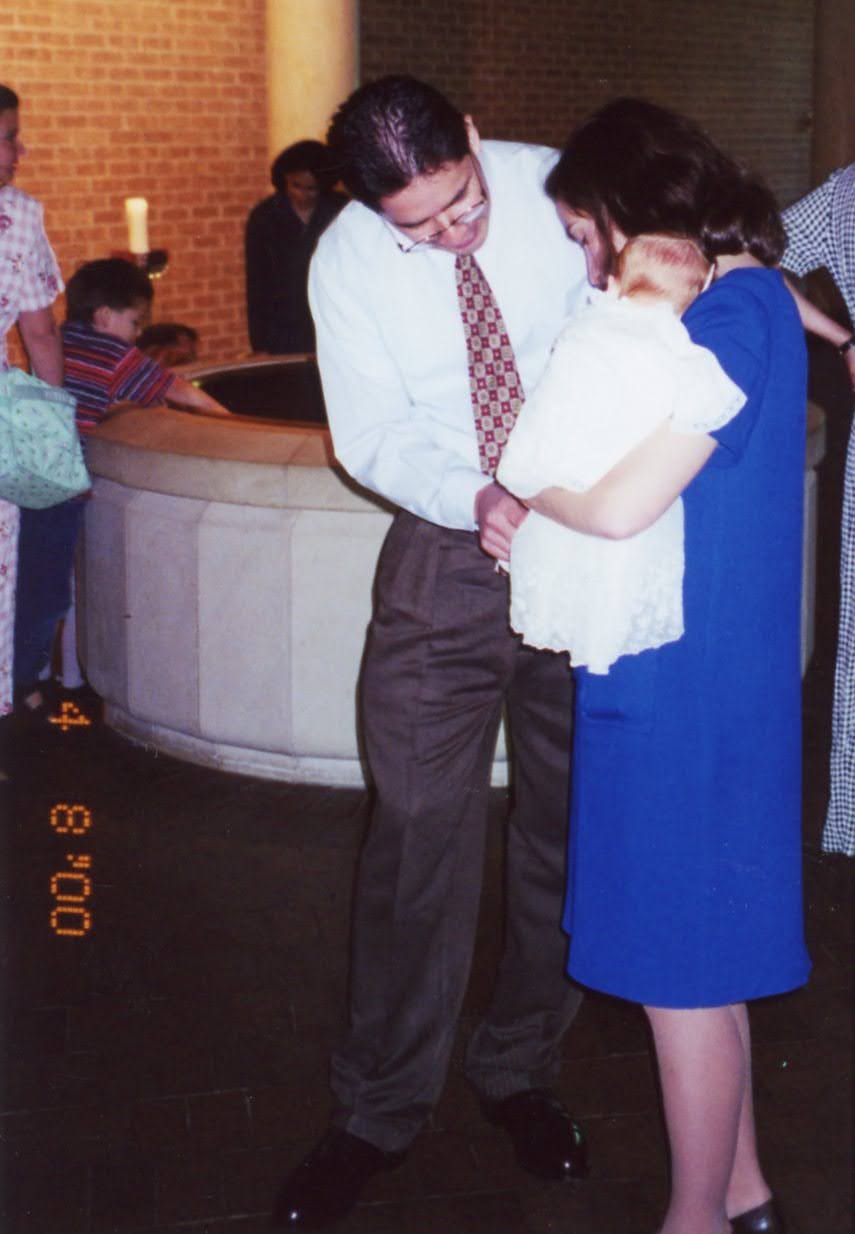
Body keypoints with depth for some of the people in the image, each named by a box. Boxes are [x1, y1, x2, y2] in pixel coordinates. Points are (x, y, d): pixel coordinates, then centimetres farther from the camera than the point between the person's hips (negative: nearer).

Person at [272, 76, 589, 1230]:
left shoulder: (557, 187, -7)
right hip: (446, 556, -1)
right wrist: (479, 499, -24)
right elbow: (373, 437, -7)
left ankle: (523, 1070, 30)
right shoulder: (349, 260, -8)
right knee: (420, 831, -2)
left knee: (569, 827, 9)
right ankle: (379, 1111, 16)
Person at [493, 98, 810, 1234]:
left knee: (681, 970, 4)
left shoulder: (729, 315, -18)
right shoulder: (753, 292, 11)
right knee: (703, 960, 20)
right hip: (710, 670, 10)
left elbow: (620, 506, -24)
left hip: (685, 682, -10)